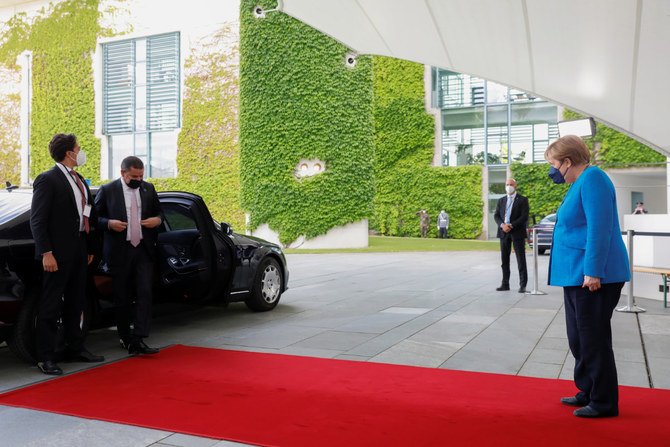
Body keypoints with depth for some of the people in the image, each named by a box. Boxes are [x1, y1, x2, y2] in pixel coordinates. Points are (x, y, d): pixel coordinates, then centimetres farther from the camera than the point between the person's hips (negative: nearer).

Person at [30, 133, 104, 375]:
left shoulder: (80, 180, 15)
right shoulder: (47, 179, -10)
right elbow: (37, 220, -14)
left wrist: (89, 247, 14)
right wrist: (46, 253, -20)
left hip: (79, 251, 8)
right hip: (58, 253, -8)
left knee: (77, 303, 16)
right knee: (51, 305, 0)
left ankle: (75, 348, 28)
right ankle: (45, 357, 8)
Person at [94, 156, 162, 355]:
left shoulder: (148, 189, 8)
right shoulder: (107, 190, -2)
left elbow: (158, 212, 19)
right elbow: (94, 217, 3)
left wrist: (157, 220, -3)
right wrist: (109, 223, -16)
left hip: (144, 250, 2)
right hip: (119, 251, -2)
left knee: (144, 294, -7)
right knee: (122, 297, 8)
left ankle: (138, 339, -6)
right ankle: (125, 338, 22)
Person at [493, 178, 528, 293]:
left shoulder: (522, 200, 1)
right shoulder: (501, 200, 14)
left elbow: (524, 217, -9)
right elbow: (496, 215, 8)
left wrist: (511, 225, -17)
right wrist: (502, 225, -12)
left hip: (517, 232, -4)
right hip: (504, 232, 4)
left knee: (521, 260, -3)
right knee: (504, 259, 6)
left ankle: (522, 285, 0)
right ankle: (505, 284, 12)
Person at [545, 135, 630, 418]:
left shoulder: (592, 178, -14)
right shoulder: (579, 183, 17)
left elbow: (599, 228, -22)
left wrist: (593, 271, -24)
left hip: (594, 277, -10)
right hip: (577, 275, 10)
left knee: (593, 339, -2)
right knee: (579, 338, 16)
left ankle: (604, 402, 9)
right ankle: (588, 392, 28)